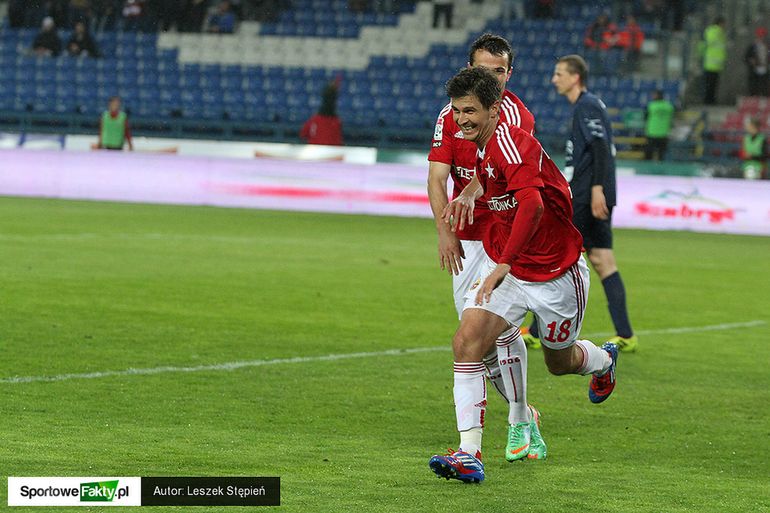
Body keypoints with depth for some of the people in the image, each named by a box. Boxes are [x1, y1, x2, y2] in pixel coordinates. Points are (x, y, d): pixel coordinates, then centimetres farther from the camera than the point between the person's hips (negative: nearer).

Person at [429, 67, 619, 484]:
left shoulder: (509, 141, -26)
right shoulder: (483, 147, 2)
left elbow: (532, 203, -41)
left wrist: (504, 264, -41)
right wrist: (474, 189, 10)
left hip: (556, 274, -7)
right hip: (504, 267, 7)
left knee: (559, 362, 16)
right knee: (467, 341, -18)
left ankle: (603, 360, 55)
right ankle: (469, 454, -19)